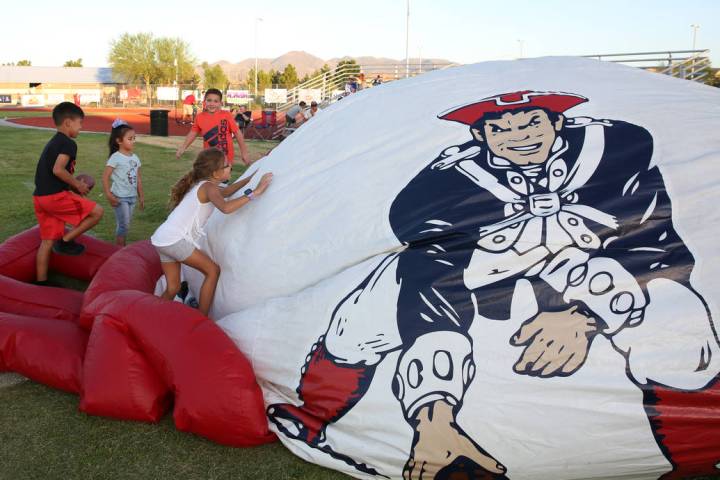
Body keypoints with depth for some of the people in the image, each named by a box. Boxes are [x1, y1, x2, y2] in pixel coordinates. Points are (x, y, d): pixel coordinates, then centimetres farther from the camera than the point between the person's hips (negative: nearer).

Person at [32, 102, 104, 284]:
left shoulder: (53, 142, 21)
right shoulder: (68, 143, -9)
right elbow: (58, 170, -23)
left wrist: (74, 184, 14)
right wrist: (77, 184, -9)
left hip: (40, 197, 10)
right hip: (55, 196, -9)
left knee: (47, 241, 13)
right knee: (96, 211, -2)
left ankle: (41, 283, 17)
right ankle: (65, 240, 1)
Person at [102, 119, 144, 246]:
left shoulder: (135, 158, 8)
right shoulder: (115, 158, -12)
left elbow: (138, 178, 14)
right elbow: (105, 177, -13)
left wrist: (141, 196, 14)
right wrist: (109, 195, -17)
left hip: (132, 197, 6)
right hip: (120, 197, -6)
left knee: (125, 224, 13)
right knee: (124, 225, -6)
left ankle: (122, 247, 22)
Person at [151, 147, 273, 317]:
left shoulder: (200, 185, 17)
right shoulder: (208, 187, -12)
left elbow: (225, 192, 35)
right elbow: (225, 207, -32)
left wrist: (252, 177, 30)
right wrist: (254, 192, -28)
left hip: (162, 239, 9)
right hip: (174, 240, -9)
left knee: (173, 288, 14)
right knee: (212, 270, 1)